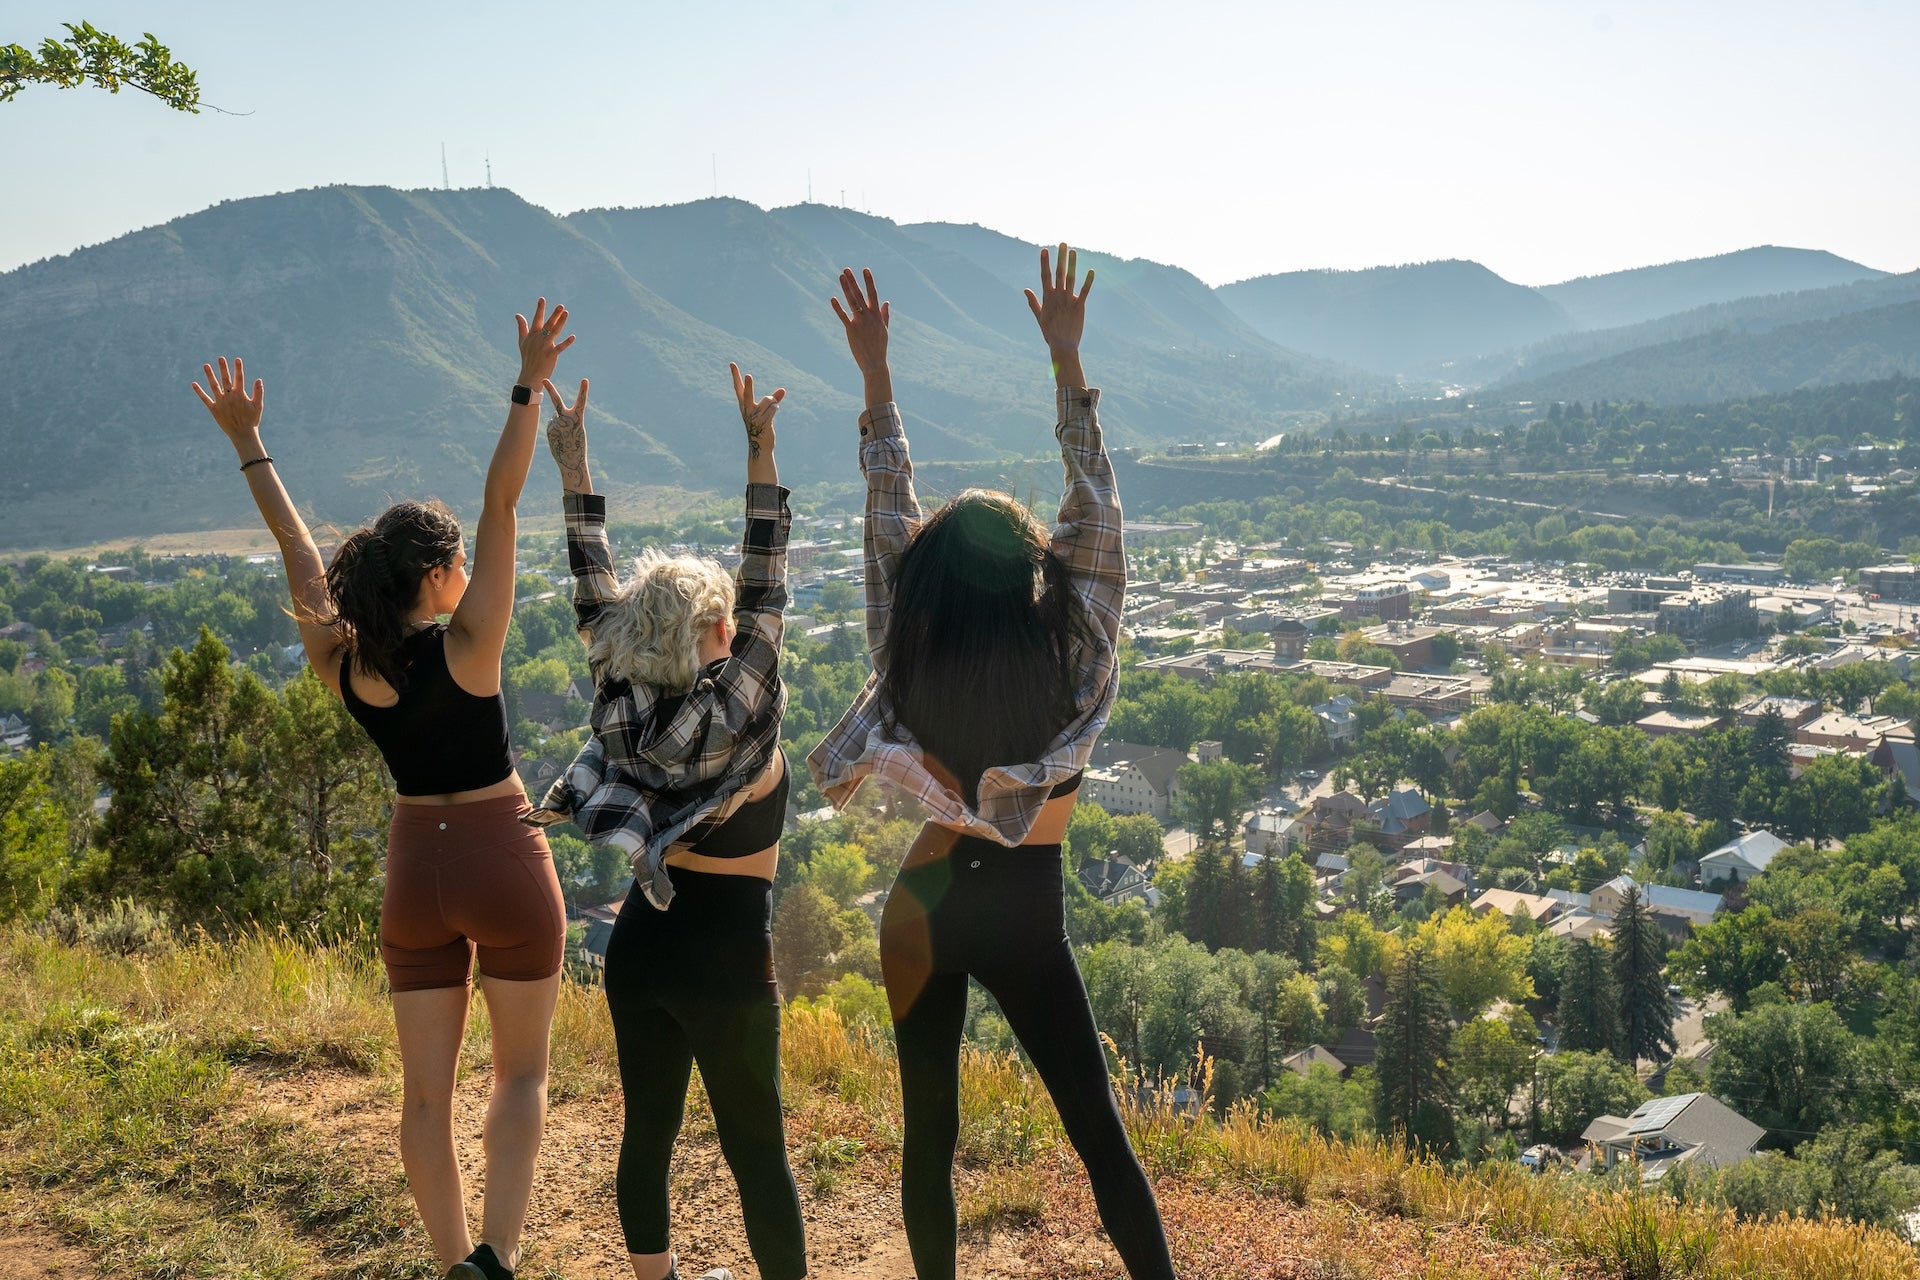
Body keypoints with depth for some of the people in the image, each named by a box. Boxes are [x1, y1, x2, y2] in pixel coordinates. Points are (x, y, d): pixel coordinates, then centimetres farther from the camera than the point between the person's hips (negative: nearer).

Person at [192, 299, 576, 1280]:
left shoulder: (341, 663, -6)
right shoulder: (466, 646, -18)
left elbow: (299, 553, 3)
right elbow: (500, 503, -21)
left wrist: (247, 443, 12)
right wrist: (530, 385, -22)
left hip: (415, 871, 4)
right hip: (502, 861, -4)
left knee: (426, 1090, 11)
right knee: (521, 1070, 11)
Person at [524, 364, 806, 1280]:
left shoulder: (625, 704, -4)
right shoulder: (741, 704, -17)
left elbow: (592, 595, 1)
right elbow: (766, 582, -14)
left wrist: (574, 467, 3)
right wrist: (760, 449, -13)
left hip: (639, 945, 5)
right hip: (726, 957, -5)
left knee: (647, 1130, 15)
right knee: (754, 1148, 5)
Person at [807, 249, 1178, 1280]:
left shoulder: (912, 666, -12)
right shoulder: (1073, 653, -17)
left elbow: (888, 512, -4)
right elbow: (1094, 504, -10)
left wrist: (876, 378, 0)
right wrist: (1066, 358, -6)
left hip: (924, 911, 2)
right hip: (1027, 922, -2)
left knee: (929, 1135, 13)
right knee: (1098, 1134, 7)